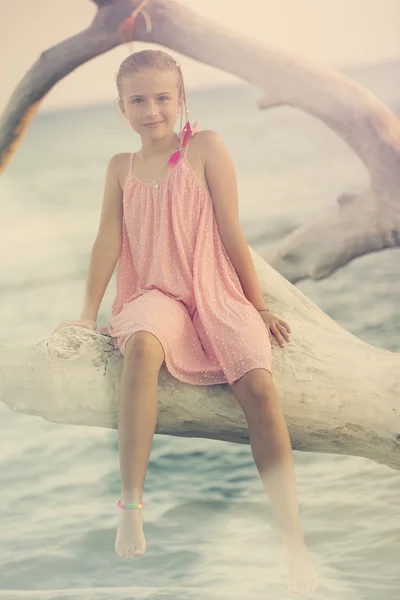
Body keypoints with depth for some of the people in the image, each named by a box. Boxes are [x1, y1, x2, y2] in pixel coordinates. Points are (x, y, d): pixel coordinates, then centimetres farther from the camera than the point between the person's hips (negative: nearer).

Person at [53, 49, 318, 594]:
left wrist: (259, 308, 3)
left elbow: (231, 234, 1)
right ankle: (131, 508, -33)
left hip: (216, 292, -1)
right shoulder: (121, 167, 12)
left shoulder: (205, 147, 2)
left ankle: (294, 542, -22)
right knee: (141, 345, -37)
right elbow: (109, 243, 12)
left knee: (259, 387, -26)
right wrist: (88, 314, 8)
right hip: (155, 294, 1)